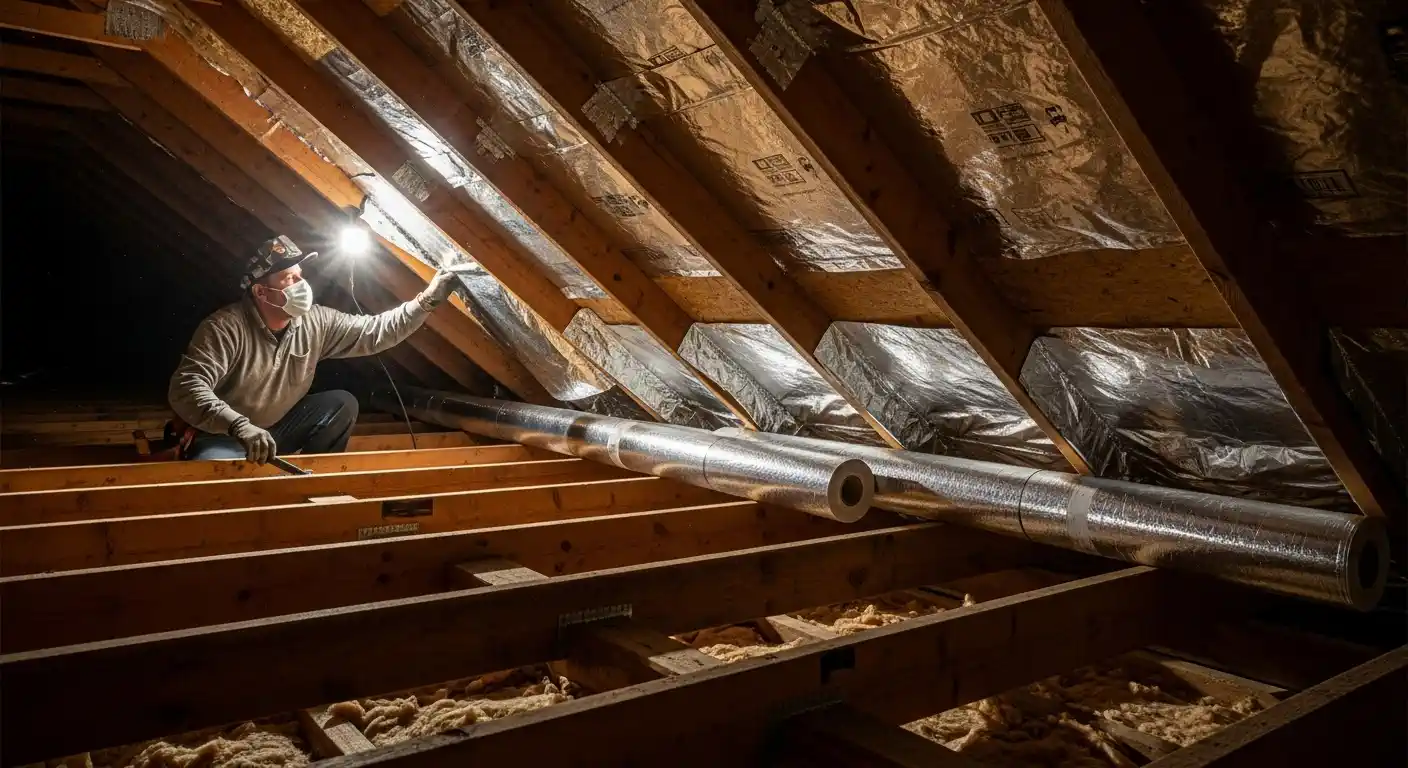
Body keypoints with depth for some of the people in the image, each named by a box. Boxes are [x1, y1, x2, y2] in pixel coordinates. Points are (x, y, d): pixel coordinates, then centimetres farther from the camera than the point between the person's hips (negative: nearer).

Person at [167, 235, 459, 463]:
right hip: (222, 436, -6)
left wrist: (426, 301, -13)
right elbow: (186, 388, -32)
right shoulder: (225, 327, -24)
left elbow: (375, 332, -2)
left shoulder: (316, 323, -6)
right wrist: (239, 426, -47)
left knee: (343, 404, -9)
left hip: (278, 428, 7)